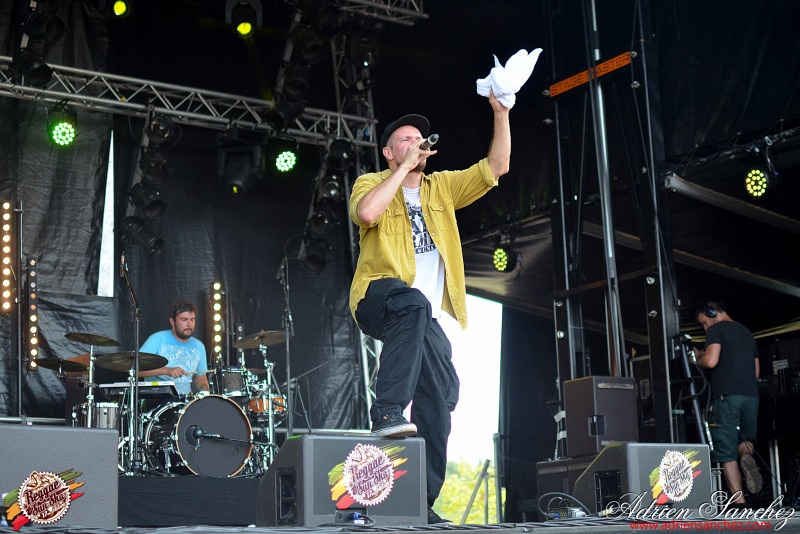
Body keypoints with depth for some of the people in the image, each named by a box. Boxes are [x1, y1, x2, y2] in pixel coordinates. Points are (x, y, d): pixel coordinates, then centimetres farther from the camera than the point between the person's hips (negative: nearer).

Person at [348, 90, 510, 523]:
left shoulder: (441, 187, 18)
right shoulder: (371, 183, 5)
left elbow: (496, 167, 12)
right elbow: (367, 212, -19)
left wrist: (501, 114, 2)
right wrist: (405, 167, -12)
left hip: (426, 318, 6)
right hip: (378, 298, -6)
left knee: (439, 400, -2)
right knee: (412, 302, -41)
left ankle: (422, 502, 5)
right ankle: (387, 412, -42)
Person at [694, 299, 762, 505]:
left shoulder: (716, 330, 0)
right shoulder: (747, 332, 23)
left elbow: (711, 361, -14)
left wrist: (698, 358, 5)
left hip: (726, 397, -6)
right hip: (751, 395, 6)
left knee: (726, 452, -1)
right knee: (745, 440, 23)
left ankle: (739, 503, -7)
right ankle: (747, 457, -12)